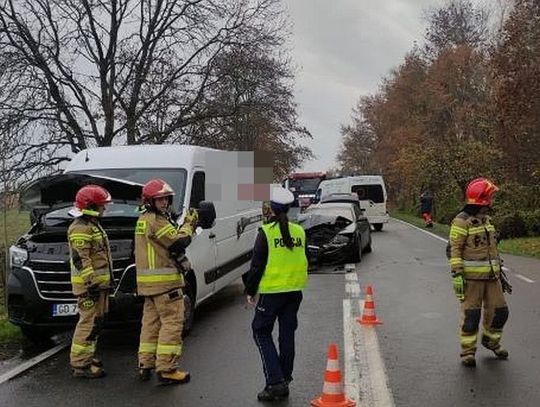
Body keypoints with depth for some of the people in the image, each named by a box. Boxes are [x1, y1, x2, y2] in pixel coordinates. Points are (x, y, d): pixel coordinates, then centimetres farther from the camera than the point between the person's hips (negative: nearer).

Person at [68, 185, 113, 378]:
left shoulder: (93, 225, 19)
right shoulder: (80, 228, -14)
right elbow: (80, 259, -21)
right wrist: (91, 283, -23)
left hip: (99, 283, 11)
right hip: (89, 285, -10)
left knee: (95, 322, 15)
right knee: (89, 322, -9)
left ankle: (86, 357, 25)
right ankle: (80, 364, -4)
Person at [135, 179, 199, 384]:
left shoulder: (144, 220, 17)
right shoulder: (156, 221, -15)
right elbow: (179, 242, -18)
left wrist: (188, 225, 5)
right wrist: (189, 223, -3)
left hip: (149, 282, 10)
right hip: (164, 281, -10)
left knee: (151, 322, 15)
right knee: (172, 323, -6)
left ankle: (145, 365, 21)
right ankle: (166, 369, -6)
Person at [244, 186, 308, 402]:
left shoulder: (266, 232, -12)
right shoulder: (299, 231, 5)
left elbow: (257, 265, -10)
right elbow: (302, 261, 13)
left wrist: (250, 291, 0)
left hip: (272, 291, -5)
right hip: (295, 291, 6)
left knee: (261, 332, 6)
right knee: (287, 335, 13)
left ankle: (275, 381, -4)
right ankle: (284, 382, 19)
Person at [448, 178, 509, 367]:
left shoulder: (486, 219, 14)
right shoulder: (461, 222, -12)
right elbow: (454, 249, -14)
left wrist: (498, 270, 23)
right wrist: (457, 274, -18)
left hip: (491, 276, 7)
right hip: (471, 277, -7)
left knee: (499, 311, 11)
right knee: (471, 315, -2)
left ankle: (491, 340, 33)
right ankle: (468, 351, 8)